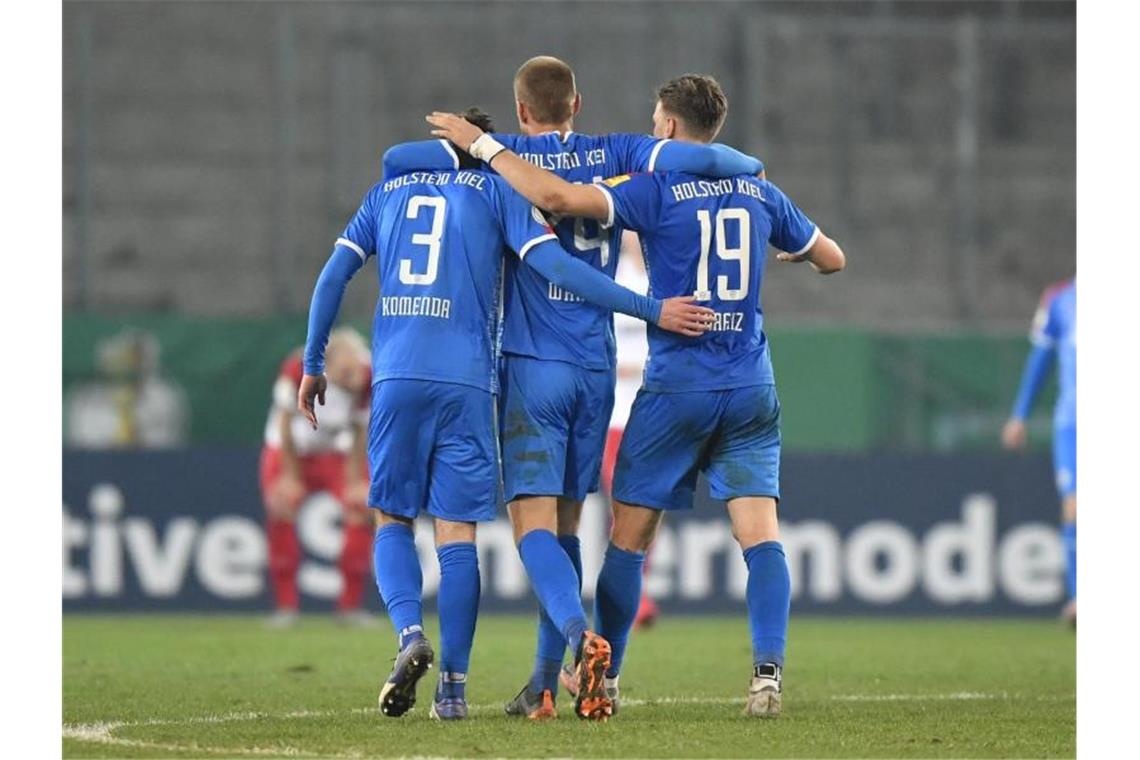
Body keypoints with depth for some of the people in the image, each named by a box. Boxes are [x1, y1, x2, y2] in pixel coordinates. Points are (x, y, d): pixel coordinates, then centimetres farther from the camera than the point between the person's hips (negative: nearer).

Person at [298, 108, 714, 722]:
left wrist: (313, 365, 22)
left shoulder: (389, 191, 19)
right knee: (457, 533, 2)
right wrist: (651, 310, -1)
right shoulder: (495, 191, 10)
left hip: (396, 378, 1)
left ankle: (410, 634, -13)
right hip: (467, 382, -1)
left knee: (392, 520, 13)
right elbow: (555, 266, -2)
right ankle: (452, 687, -2)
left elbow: (333, 277, 13)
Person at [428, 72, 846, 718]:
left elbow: (556, 195, -20)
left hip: (676, 386, -3)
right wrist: (786, 248, 41)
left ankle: (604, 675, 14)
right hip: (752, 387, 3)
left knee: (629, 535, 8)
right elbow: (832, 259, 19)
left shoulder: (656, 191, -7)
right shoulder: (759, 192, 8)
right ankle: (768, 671, -18)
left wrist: (482, 145, -10)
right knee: (760, 532, -2)